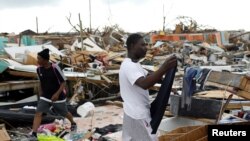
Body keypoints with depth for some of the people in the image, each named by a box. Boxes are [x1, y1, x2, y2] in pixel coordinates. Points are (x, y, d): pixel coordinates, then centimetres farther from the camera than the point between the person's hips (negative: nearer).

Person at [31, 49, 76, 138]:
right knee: (38, 113, -13)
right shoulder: (39, 69, -6)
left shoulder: (55, 68, -23)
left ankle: (73, 123, 46)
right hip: (45, 97, 4)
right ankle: (33, 134, -12)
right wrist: (41, 94, 15)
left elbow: (63, 82, -17)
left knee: (64, 113, 16)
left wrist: (57, 94, -28)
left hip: (58, 96, -4)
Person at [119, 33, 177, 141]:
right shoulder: (129, 65, -22)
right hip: (138, 115, -10)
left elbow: (149, 77, 11)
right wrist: (164, 68, -44)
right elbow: (144, 84, -38)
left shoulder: (133, 64, 12)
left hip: (133, 113, 10)